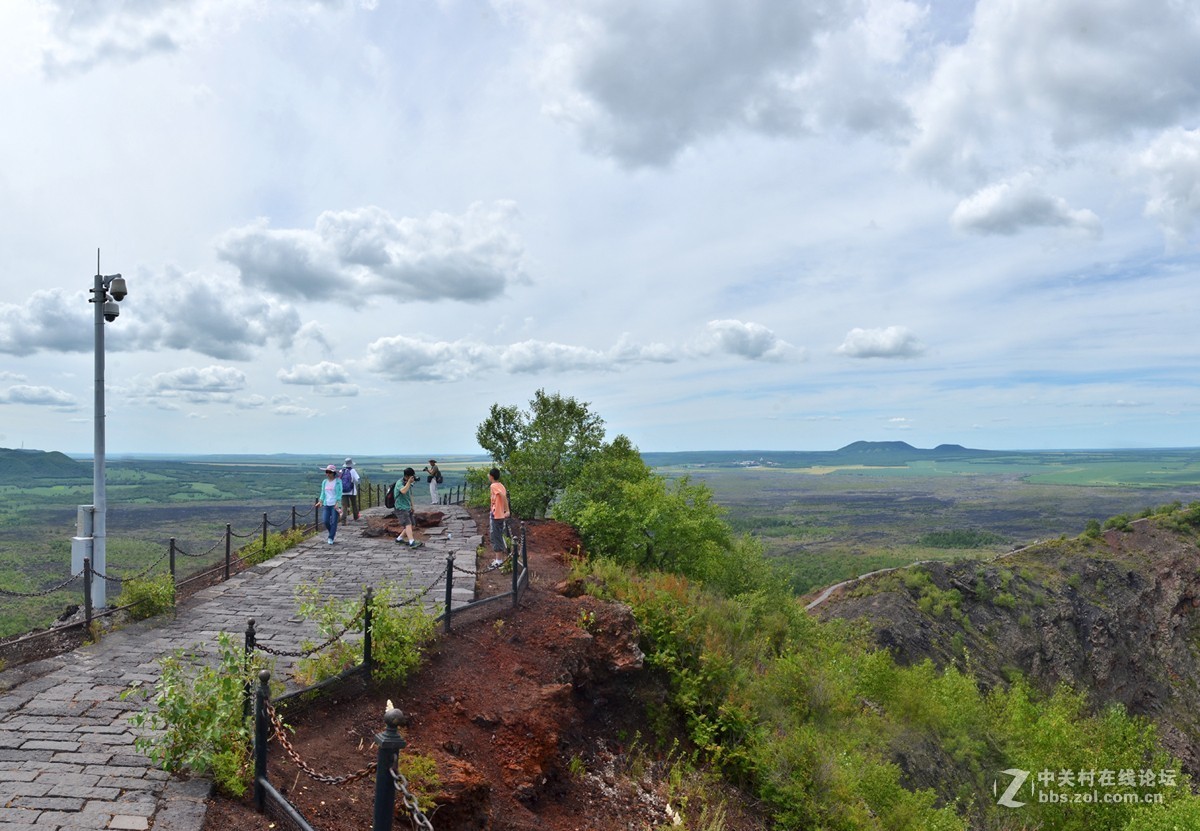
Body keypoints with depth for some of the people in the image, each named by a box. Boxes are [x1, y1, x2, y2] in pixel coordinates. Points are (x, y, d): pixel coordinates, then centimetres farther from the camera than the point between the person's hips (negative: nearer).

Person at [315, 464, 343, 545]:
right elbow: (323, 493, 14)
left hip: (335, 504, -5)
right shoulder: (325, 482, 10)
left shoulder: (338, 481, -4)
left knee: (334, 521, -6)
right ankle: (333, 532, 25)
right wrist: (320, 502, -1)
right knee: (326, 521, -1)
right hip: (327, 504, 5)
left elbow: (340, 493, -8)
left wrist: (337, 503, -17)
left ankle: (331, 538, 0)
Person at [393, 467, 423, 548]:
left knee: (410, 525, 11)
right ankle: (412, 543, -30)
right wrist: (409, 482, -38)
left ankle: (399, 538, 27)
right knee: (408, 524, -21)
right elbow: (403, 491, -39)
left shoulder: (409, 484, 9)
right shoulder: (399, 483, -17)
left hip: (408, 508, 9)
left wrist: (412, 506, 25)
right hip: (401, 508, -9)